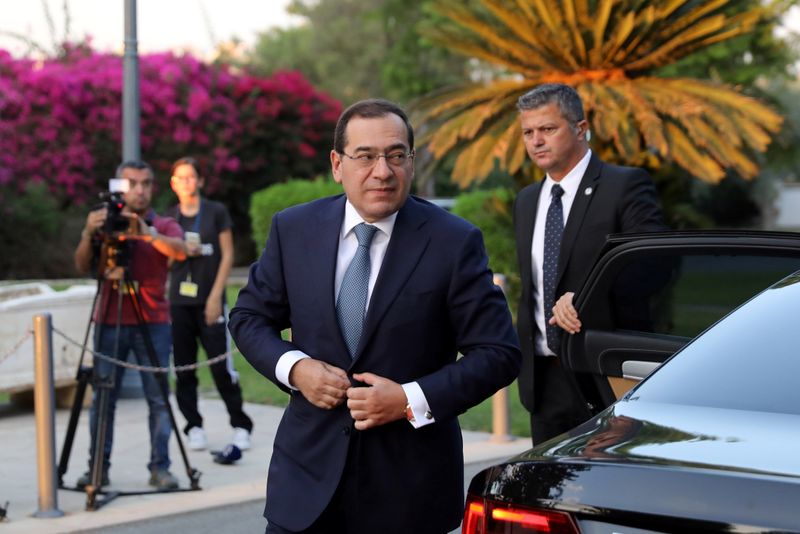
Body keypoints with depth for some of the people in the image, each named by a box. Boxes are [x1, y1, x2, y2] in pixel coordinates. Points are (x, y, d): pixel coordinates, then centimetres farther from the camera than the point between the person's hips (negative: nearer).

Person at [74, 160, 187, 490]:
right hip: (109, 322, 1)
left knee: (158, 397, -4)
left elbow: (180, 251, -14)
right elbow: (82, 266, 0)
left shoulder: (164, 225, 7)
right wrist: (89, 234, -18)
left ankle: (160, 467, -1)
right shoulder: (105, 223, 9)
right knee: (103, 397, -1)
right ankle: (98, 466, 4)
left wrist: (147, 232, -30)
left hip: (153, 323, -1)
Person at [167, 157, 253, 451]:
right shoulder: (168, 218, 10)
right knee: (184, 369, 2)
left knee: (222, 366, -7)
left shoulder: (216, 212, 3)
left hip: (210, 301, -3)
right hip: (178, 302, 3)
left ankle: (241, 425, 3)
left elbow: (227, 255, 1)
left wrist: (215, 296, -7)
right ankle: (193, 426, 12)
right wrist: (182, 250, -7)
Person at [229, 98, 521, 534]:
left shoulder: (454, 242, -8)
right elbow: (249, 317, 11)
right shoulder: (293, 229, 1)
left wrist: (411, 400, -17)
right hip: (310, 467, 2)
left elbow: (498, 354, -7)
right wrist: (293, 367, -9)